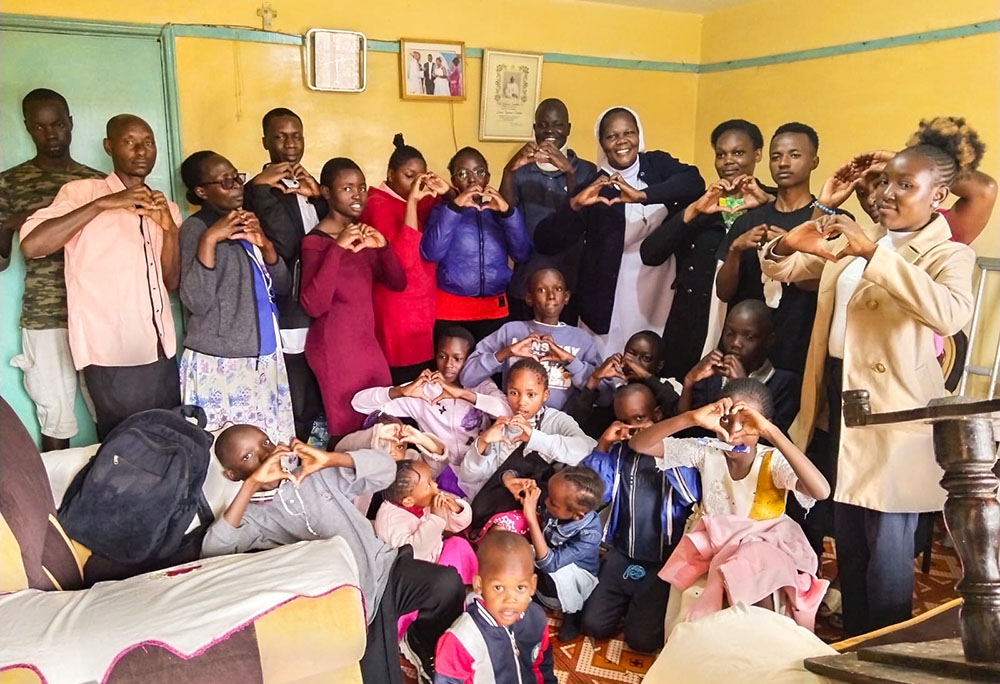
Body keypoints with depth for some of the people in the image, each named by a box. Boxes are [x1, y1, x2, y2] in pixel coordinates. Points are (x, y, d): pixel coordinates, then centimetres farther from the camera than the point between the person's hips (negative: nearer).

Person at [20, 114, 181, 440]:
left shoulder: (166, 207, 15)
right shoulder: (81, 192, -3)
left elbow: (171, 281, 8)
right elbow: (31, 246, -18)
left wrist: (169, 229, -7)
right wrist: (104, 203, -19)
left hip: (162, 352, 6)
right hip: (113, 356, -5)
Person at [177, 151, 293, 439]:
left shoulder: (246, 226, 14)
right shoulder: (195, 228, -7)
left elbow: (282, 285, 10)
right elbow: (197, 302, -18)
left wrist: (265, 244, -6)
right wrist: (209, 240, -23)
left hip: (265, 356, 7)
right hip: (220, 362, -7)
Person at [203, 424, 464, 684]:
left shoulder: (319, 473, 11)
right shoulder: (250, 515, 5)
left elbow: (386, 467, 3)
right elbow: (212, 553, -17)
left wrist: (330, 458, -12)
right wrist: (250, 485, -20)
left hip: (384, 568, 3)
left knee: (447, 582, -23)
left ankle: (420, 644, 5)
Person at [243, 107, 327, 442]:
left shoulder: (314, 188, 16)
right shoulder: (257, 191, -4)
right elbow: (279, 248, -18)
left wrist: (318, 197, -6)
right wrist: (265, 190, -21)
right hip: (289, 324, -6)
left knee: (320, 410, 14)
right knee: (293, 418, -2)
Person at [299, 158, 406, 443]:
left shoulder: (363, 236, 9)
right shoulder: (315, 241, -13)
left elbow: (398, 283, 6)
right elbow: (314, 306, -26)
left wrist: (382, 246, -10)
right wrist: (338, 248, -29)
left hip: (367, 342, 8)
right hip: (334, 347, -7)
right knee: (347, 431, 3)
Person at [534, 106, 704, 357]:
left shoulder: (658, 165, 6)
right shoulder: (593, 188, 0)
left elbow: (694, 182, -16)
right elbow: (545, 242, -7)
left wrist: (642, 195, -28)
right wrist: (575, 204, -22)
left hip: (661, 293, 1)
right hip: (610, 301, -1)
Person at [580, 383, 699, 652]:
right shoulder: (618, 451, 4)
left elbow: (692, 496, -21)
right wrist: (602, 446, -12)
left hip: (664, 562, -4)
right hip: (621, 556, 4)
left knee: (642, 639, -9)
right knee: (594, 626, -3)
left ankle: (650, 607, 22)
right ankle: (628, 603, 26)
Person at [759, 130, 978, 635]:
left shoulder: (948, 255, -7)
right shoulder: (854, 241, 12)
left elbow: (950, 314, -29)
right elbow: (779, 269, 13)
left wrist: (874, 252, -30)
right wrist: (789, 244, -11)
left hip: (891, 410, -6)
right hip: (839, 396, 6)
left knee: (886, 545, -1)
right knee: (847, 538, 16)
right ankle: (853, 648, 32)